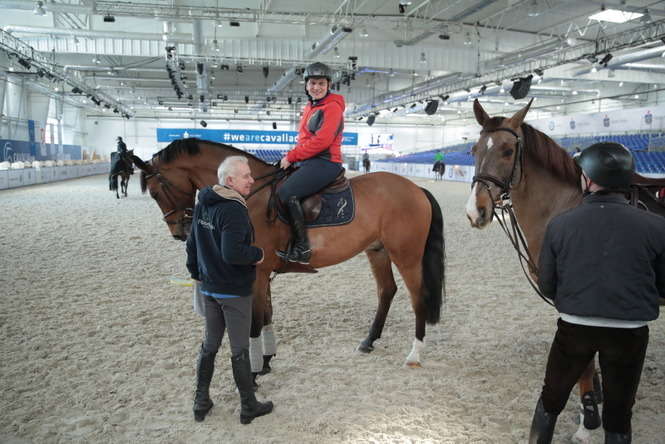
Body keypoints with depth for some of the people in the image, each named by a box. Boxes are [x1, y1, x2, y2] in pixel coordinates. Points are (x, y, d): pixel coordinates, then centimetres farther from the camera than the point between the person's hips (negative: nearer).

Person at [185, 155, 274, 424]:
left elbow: (192, 243, 15)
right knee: (240, 350, 5)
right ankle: (248, 407, 21)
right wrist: (258, 254, -15)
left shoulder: (203, 205, 6)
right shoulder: (234, 210, -23)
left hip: (209, 288, 8)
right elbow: (232, 254, -33)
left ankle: (201, 403, 30)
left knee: (209, 345, 19)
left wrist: (196, 272, 27)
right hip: (235, 291, -8)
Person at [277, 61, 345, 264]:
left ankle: (302, 247, -24)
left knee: (286, 193, -27)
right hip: (310, 162, 10)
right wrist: (292, 157, 6)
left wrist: (291, 156, -15)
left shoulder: (332, 107, -9)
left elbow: (321, 141, -19)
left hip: (325, 162, -10)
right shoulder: (310, 107, 20)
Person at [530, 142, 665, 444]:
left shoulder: (560, 224, -10)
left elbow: (546, 287, -4)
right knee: (618, 414, 18)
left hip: (574, 328, 0)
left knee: (551, 399, 20)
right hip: (631, 333, 1)